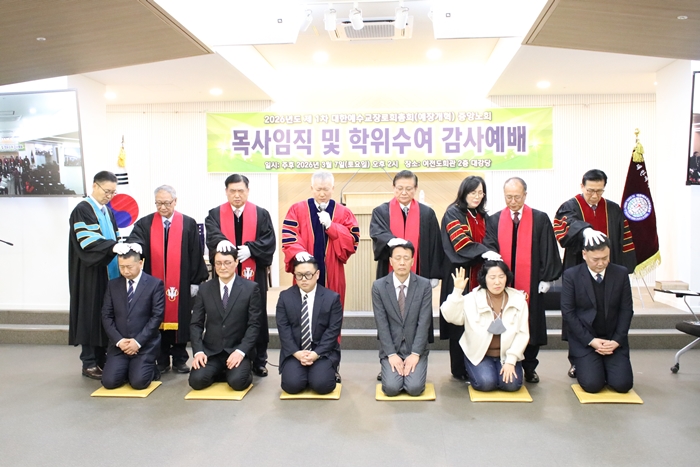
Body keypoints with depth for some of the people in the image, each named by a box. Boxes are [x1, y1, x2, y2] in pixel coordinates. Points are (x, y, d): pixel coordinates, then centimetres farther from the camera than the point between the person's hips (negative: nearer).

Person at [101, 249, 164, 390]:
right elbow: (106, 316, 5)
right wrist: (119, 340, -8)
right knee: (109, 381, -13)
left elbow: (157, 316, -8)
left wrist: (138, 341, -15)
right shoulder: (113, 285, 9)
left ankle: (150, 369, 15)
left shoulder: (155, 284, -3)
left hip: (145, 345, -3)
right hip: (119, 344, 3)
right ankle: (127, 368, 18)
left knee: (138, 382, -18)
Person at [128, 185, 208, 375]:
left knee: (180, 320, 6)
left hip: (181, 285, -1)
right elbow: (135, 242, -11)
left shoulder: (189, 224, 1)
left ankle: (179, 360, 18)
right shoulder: (145, 224, 4)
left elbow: (195, 254, 0)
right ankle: (161, 361, 19)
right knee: (158, 321, 7)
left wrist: (195, 281, -3)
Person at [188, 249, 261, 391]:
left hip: (238, 350, -2)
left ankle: (244, 370, 9)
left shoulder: (251, 288, -4)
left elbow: (254, 324, -6)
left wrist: (241, 351, -18)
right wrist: (198, 351, -11)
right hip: (210, 351, 3)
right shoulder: (204, 289, 4)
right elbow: (196, 324, 4)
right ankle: (219, 371, 12)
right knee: (197, 380, -20)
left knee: (237, 381, -27)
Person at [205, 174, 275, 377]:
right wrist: (221, 241, -37)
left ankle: (259, 361, 17)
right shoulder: (215, 214, 5)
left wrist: (250, 249, -21)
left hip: (254, 275, 0)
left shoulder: (261, 214, 5)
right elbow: (211, 235, -14)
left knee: (257, 317, 6)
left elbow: (269, 241, -4)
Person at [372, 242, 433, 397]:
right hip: (391, 348, 0)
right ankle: (393, 366, 15)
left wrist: (415, 354, -15)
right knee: (391, 388, -18)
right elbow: (381, 324, -8)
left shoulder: (424, 285, -5)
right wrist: (392, 354, -15)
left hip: (416, 348, 0)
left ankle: (412, 367, 15)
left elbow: (424, 322, -9)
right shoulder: (378, 286, -6)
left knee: (414, 388, -18)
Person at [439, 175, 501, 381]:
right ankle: (459, 370, 6)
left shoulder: (482, 216, 17)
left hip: (479, 275, 6)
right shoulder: (453, 213, -4)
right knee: (460, 322, -3)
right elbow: (460, 241, -18)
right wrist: (485, 252, -31)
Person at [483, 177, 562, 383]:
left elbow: (548, 251, 0)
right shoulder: (494, 221, 5)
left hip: (531, 285, -1)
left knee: (531, 325, 7)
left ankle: (529, 368, 22)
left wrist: (546, 278, -4)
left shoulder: (540, 219, 1)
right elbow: (489, 249, -1)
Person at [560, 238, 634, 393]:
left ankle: (605, 366, 21)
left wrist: (617, 340, -9)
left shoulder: (621, 273, -1)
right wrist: (590, 340, -14)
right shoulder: (571, 275, -8)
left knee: (622, 384, -12)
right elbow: (568, 313, -9)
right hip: (584, 340, -2)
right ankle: (580, 364, 18)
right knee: (592, 384, -16)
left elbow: (626, 310, 1)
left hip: (614, 340, 3)